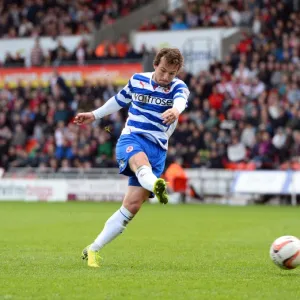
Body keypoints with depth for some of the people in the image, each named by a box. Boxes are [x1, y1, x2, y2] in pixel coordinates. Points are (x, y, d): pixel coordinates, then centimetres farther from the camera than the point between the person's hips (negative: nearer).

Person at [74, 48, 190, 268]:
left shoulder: (178, 87, 0)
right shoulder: (137, 80, 8)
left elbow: (181, 100, -24)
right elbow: (120, 100, 27)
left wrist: (175, 110, -47)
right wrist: (94, 115, 35)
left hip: (158, 149, 0)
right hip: (131, 139, 0)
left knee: (132, 205, -9)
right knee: (141, 162, -39)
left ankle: (93, 250, 1)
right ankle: (157, 186, -75)